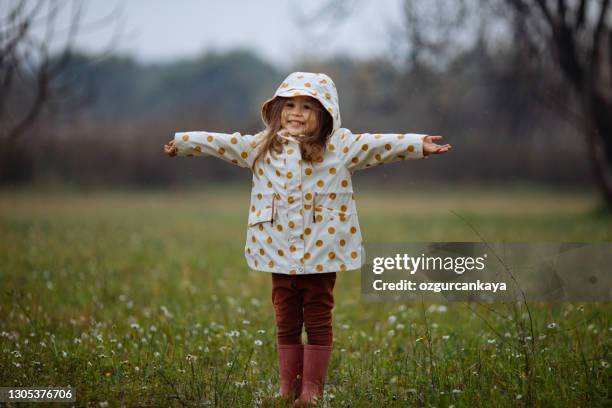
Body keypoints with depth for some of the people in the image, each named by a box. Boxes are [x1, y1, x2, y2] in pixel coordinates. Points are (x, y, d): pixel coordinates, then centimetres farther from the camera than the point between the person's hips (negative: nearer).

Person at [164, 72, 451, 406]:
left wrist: (419, 144, -18)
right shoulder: (262, 147, 6)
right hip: (280, 253, 3)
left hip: (321, 253, -2)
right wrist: (182, 142, 15)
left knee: (318, 321, 5)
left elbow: (379, 145, -9)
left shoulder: (340, 146, -2)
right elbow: (222, 143, 12)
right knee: (286, 322, 11)